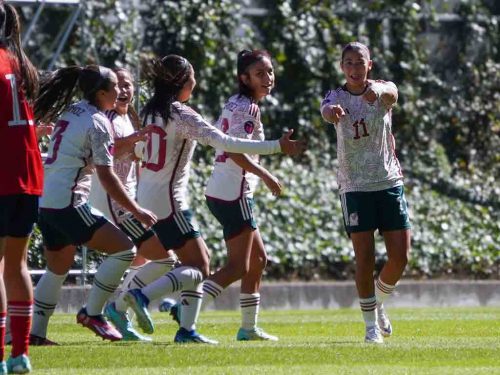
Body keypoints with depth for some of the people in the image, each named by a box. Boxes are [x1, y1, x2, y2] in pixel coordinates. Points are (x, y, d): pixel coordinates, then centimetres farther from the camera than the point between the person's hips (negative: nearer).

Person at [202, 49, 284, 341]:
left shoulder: (237, 104, 17)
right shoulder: (247, 108, -13)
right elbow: (236, 152, -22)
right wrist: (267, 176, -16)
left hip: (222, 191, 10)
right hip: (233, 193, -10)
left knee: (258, 259, 20)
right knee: (238, 267, -10)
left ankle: (249, 328, 25)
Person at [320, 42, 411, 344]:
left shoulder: (382, 93, 1)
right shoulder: (337, 97, -1)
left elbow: (391, 92, -25)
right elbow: (327, 109, -25)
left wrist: (378, 90, -51)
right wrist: (332, 112, -52)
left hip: (390, 183, 1)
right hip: (355, 187, -1)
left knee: (400, 256, -3)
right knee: (365, 257, -6)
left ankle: (379, 304, 24)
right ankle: (371, 324, 5)